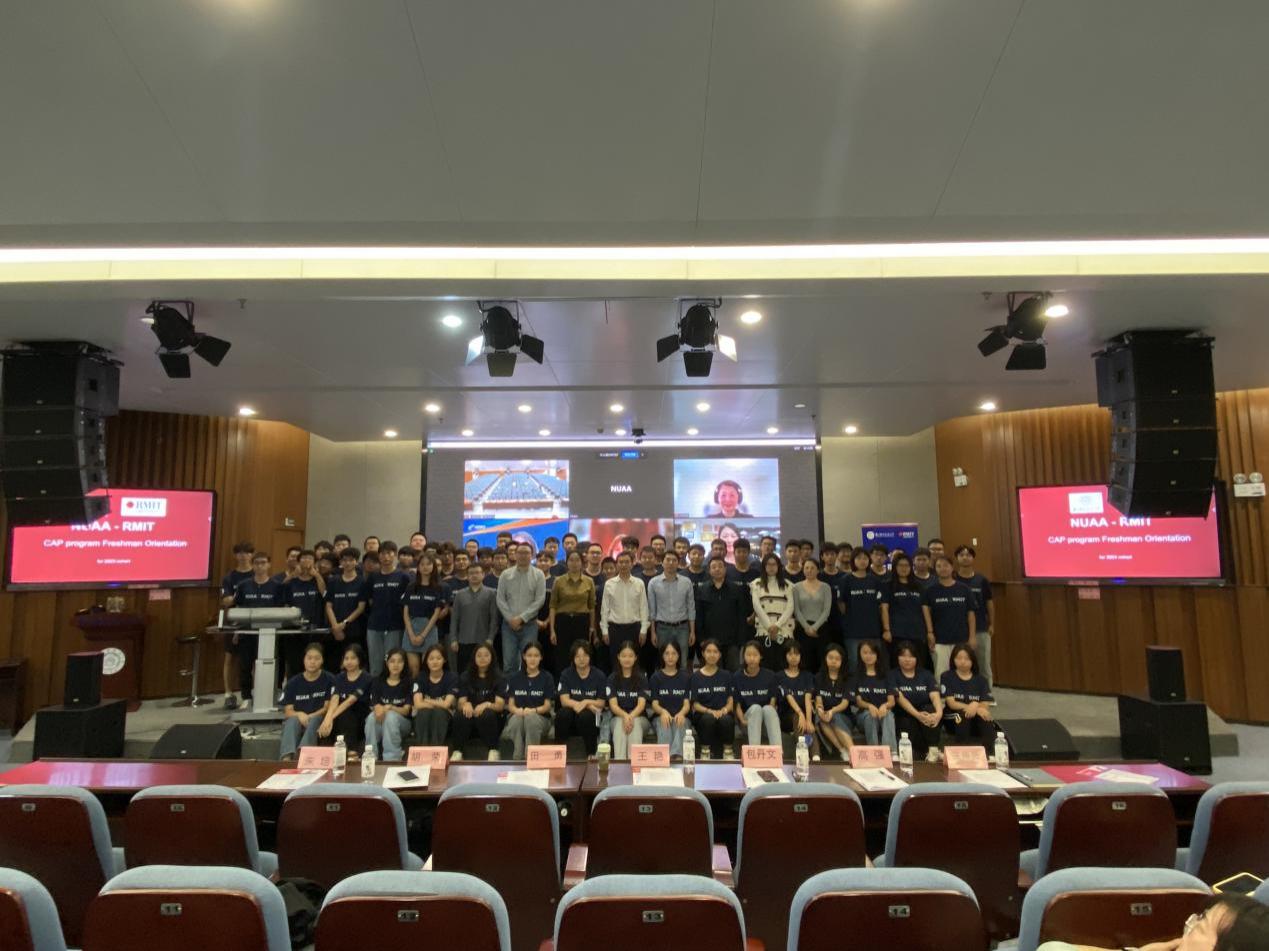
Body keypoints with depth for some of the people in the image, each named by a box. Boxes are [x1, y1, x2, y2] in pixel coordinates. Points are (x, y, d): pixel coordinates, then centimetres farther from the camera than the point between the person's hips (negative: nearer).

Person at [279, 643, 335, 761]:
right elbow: (287, 711, 0)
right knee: (293, 720, -31)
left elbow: (328, 707, -3)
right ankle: (287, 757, -51)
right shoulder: (293, 683, 4)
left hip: (318, 722, -1)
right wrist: (299, 715, -22)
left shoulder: (329, 680, -1)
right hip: (296, 721, 2)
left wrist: (310, 717, -19)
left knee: (314, 720, -34)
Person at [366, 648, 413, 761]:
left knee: (391, 716, -35)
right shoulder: (378, 682, 7)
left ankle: (392, 758, -32)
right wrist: (378, 709, -26)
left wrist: (389, 708, -27)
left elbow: (406, 710, -7)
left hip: (401, 722, -2)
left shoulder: (408, 683, 0)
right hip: (380, 720, 2)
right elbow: (373, 706, 0)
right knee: (372, 717, -31)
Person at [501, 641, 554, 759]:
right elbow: (510, 704, 6)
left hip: (540, 717, -1)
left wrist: (533, 711, -21)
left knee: (531, 718, -37)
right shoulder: (515, 678, 12)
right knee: (516, 719, -35)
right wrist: (517, 710, -18)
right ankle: (517, 759, -35)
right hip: (517, 715, 1)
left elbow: (547, 705, 0)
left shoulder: (547, 678, 6)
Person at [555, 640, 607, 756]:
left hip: (591, 717, -1)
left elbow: (601, 703, 0)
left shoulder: (599, 675, 0)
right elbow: (564, 700, -7)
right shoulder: (566, 674, 3)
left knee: (585, 715, -34)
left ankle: (591, 754, -16)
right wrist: (588, 705, -20)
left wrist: (586, 702, -21)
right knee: (563, 714, -31)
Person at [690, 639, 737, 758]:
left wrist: (724, 710, -15)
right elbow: (695, 704, 3)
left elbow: (731, 701, 7)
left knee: (726, 720, -35)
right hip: (702, 715, -1)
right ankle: (705, 750, -15)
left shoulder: (726, 676, 13)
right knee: (708, 718, -36)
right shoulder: (695, 677, 9)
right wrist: (709, 711, -16)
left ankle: (728, 750, -12)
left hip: (723, 714, 1)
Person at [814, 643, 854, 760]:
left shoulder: (846, 679, 5)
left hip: (842, 716, -1)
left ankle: (852, 752, -44)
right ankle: (843, 751, -37)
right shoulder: (819, 678, 9)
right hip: (824, 714, 1)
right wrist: (819, 709, -26)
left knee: (834, 718, -36)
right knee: (820, 719, -35)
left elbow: (845, 703, -8)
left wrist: (832, 711, -28)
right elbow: (818, 700, -1)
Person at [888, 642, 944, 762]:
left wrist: (939, 712, -29)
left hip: (926, 712, 2)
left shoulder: (926, 674, 9)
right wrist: (917, 714, -29)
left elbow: (935, 696, -8)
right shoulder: (893, 676, 3)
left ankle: (933, 749, -27)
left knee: (930, 709, -29)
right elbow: (900, 698, -13)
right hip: (904, 716, -2)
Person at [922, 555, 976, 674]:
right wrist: (929, 632, -5)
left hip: (961, 639, 1)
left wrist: (972, 636, 2)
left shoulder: (964, 589, 2)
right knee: (941, 673, 0)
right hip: (940, 640, -1)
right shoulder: (931, 590, 0)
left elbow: (970, 614, 5)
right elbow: (925, 610, 2)